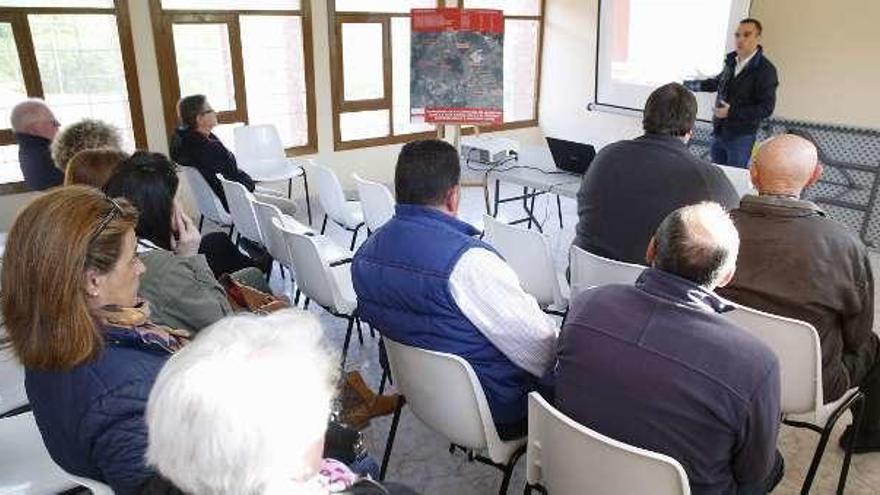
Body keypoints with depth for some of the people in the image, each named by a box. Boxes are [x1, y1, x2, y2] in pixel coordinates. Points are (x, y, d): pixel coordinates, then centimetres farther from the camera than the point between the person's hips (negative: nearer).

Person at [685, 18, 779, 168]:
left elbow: (766, 108, -18)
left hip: (741, 136, -6)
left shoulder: (765, 69, -16)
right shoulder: (731, 60, 2)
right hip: (719, 131, 6)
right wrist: (688, 84, 21)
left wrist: (731, 112, -24)